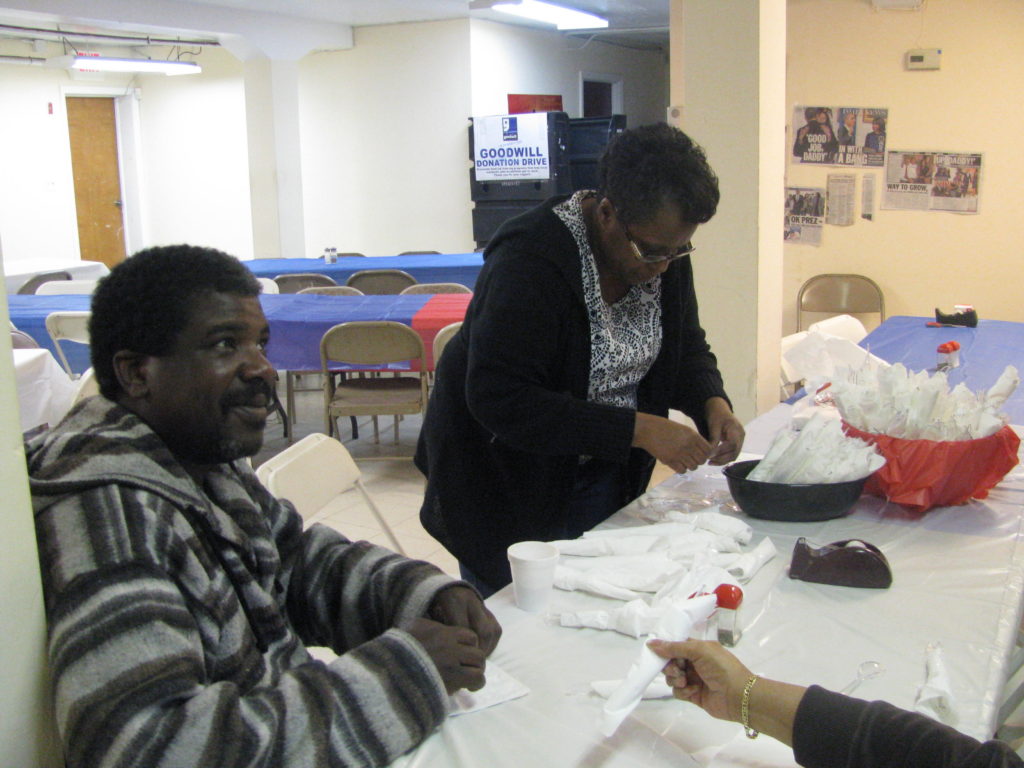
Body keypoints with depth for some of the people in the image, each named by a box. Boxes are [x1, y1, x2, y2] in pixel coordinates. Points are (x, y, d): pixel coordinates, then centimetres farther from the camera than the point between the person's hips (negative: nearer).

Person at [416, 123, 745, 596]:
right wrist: (637, 429, -32)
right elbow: (501, 401, -31)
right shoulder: (529, 262, -28)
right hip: (508, 482, -6)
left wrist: (712, 404, -14)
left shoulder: (665, 249, -5)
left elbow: (685, 346, 9)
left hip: (604, 476, 6)